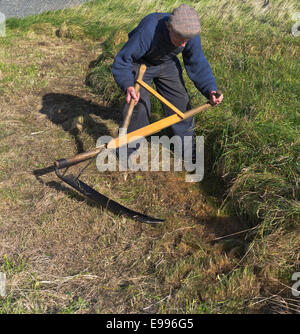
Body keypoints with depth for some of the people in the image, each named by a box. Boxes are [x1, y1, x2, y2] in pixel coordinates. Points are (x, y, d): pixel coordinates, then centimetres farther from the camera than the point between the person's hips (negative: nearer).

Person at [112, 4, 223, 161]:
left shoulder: (191, 33, -26)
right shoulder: (148, 30, -41)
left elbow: (197, 64, -10)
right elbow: (122, 61, -34)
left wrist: (210, 90, -23)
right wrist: (127, 85, -52)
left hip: (167, 64, 4)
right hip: (140, 63, -4)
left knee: (180, 101, 3)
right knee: (139, 106, -14)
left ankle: (186, 148, 23)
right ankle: (128, 153, 8)